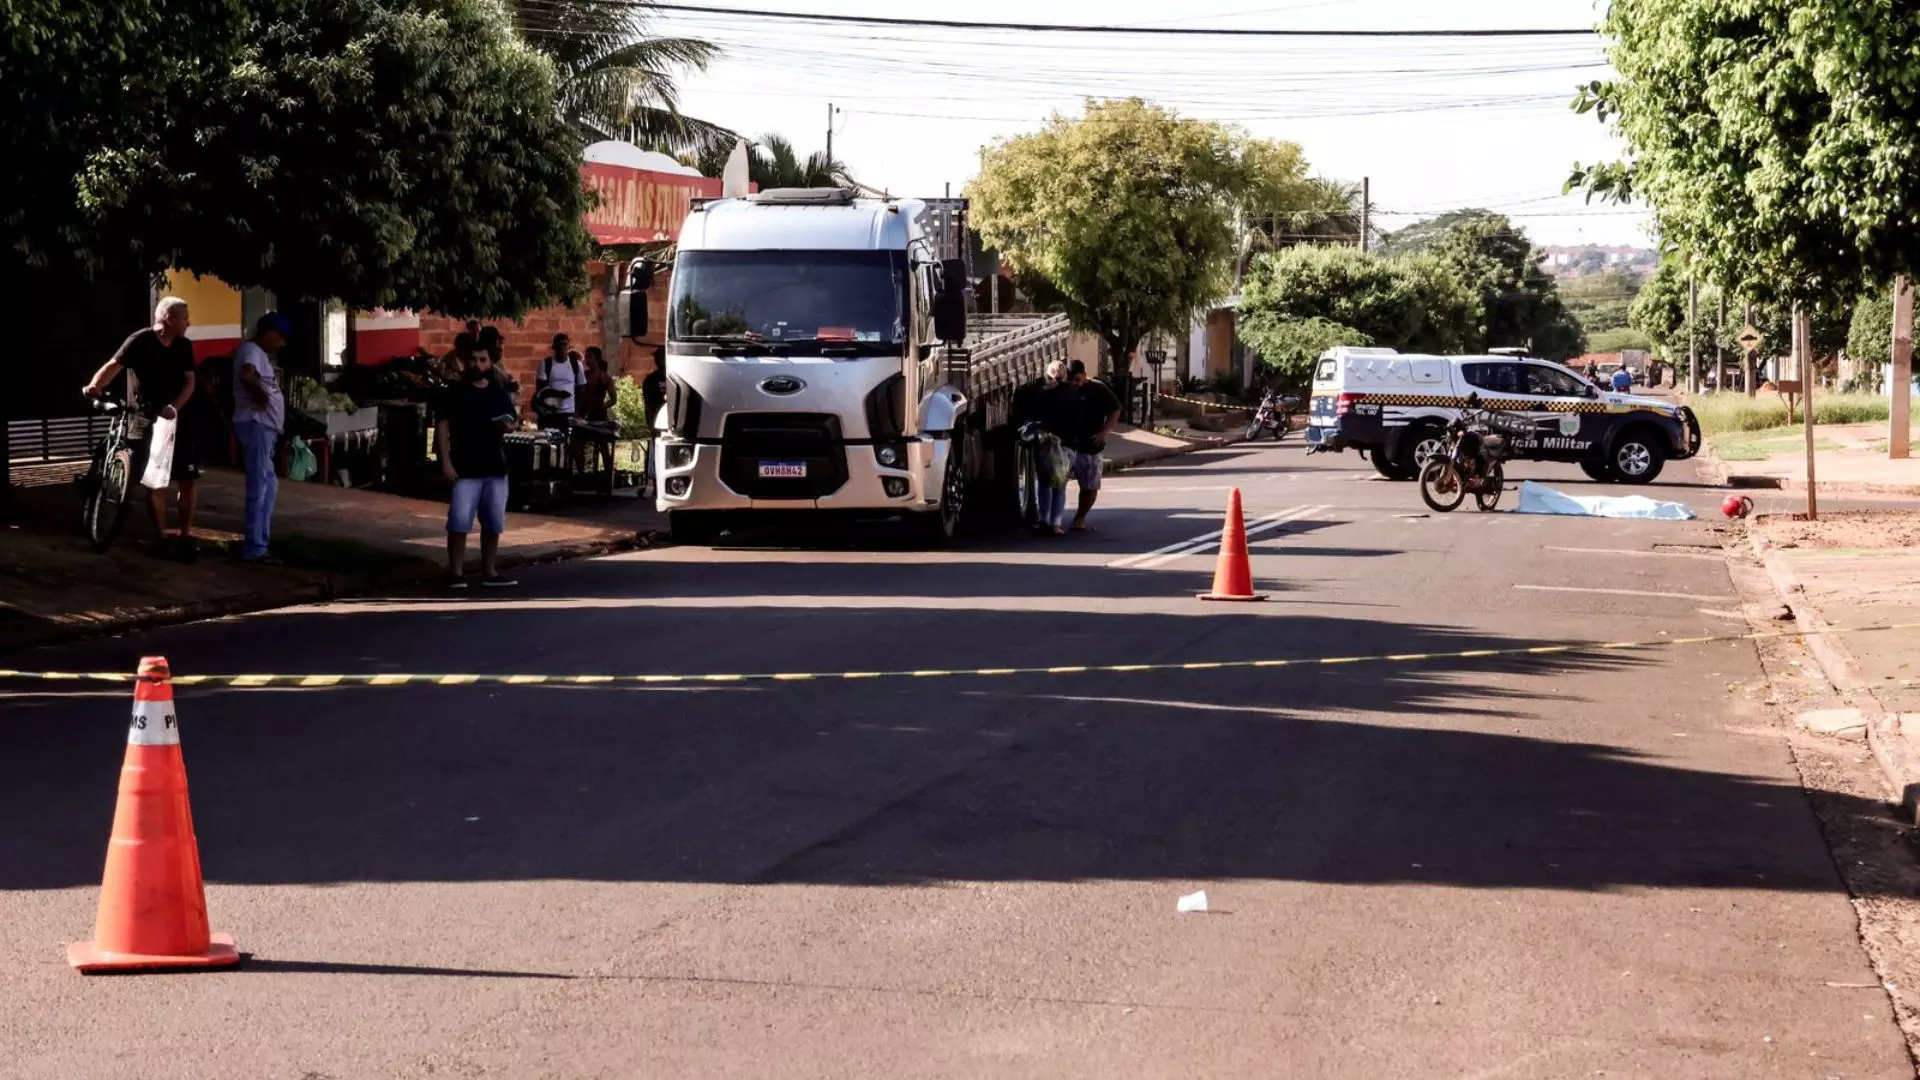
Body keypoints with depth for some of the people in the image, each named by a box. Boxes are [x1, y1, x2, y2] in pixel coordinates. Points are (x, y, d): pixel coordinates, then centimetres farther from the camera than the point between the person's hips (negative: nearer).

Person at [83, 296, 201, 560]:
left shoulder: (184, 346, 3)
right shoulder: (140, 341, -12)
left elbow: (189, 382, -3)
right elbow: (114, 365, -23)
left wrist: (174, 407, -21)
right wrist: (95, 385, -43)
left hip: (175, 420, 4)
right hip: (145, 421, -4)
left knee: (190, 479, 0)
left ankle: (186, 535, 12)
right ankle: (160, 537, 12)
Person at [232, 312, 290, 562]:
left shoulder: (260, 354, 21)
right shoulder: (252, 350, -12)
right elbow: (246, 375, -32)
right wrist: (260, 393, -17)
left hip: (264, 427, 11)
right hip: (255, 425, -11)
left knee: (268, 485, 17)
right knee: (259, 486, -10)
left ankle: (260, 540, 22)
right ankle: (254, 546, -9)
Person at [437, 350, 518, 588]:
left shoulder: (499, 392, 9)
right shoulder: (456, 391, -3)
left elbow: (511, 422, 17)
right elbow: (442, 425, -5)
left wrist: (507, 426, -9)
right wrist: (446, 461, -13)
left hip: (495, 467, 4)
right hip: (465, 468, -4)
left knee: (493, 522, 10)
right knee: (459, 521, -11)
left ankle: (489, 571, 20)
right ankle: (456, 572, -3)